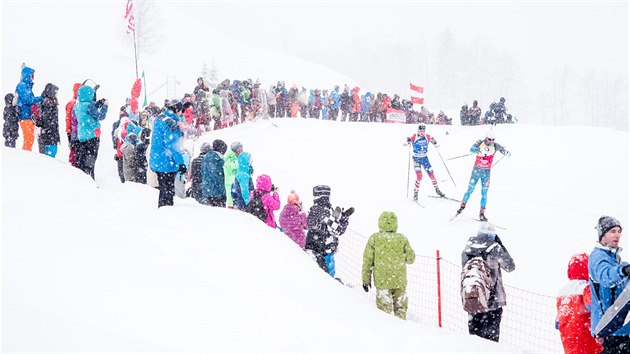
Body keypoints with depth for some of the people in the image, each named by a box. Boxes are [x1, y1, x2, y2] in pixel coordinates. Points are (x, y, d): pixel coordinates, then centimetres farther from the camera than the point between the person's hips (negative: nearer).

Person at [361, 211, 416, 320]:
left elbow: (368, 261, -1)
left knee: (384, 310, 5)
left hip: (382, 281, -1)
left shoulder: (374, 238, -4)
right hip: (400, 281, 1)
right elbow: (411, 259, 4)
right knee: (401, 309, 13)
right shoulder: (402, 239, -3)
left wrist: (366, 279, 8)